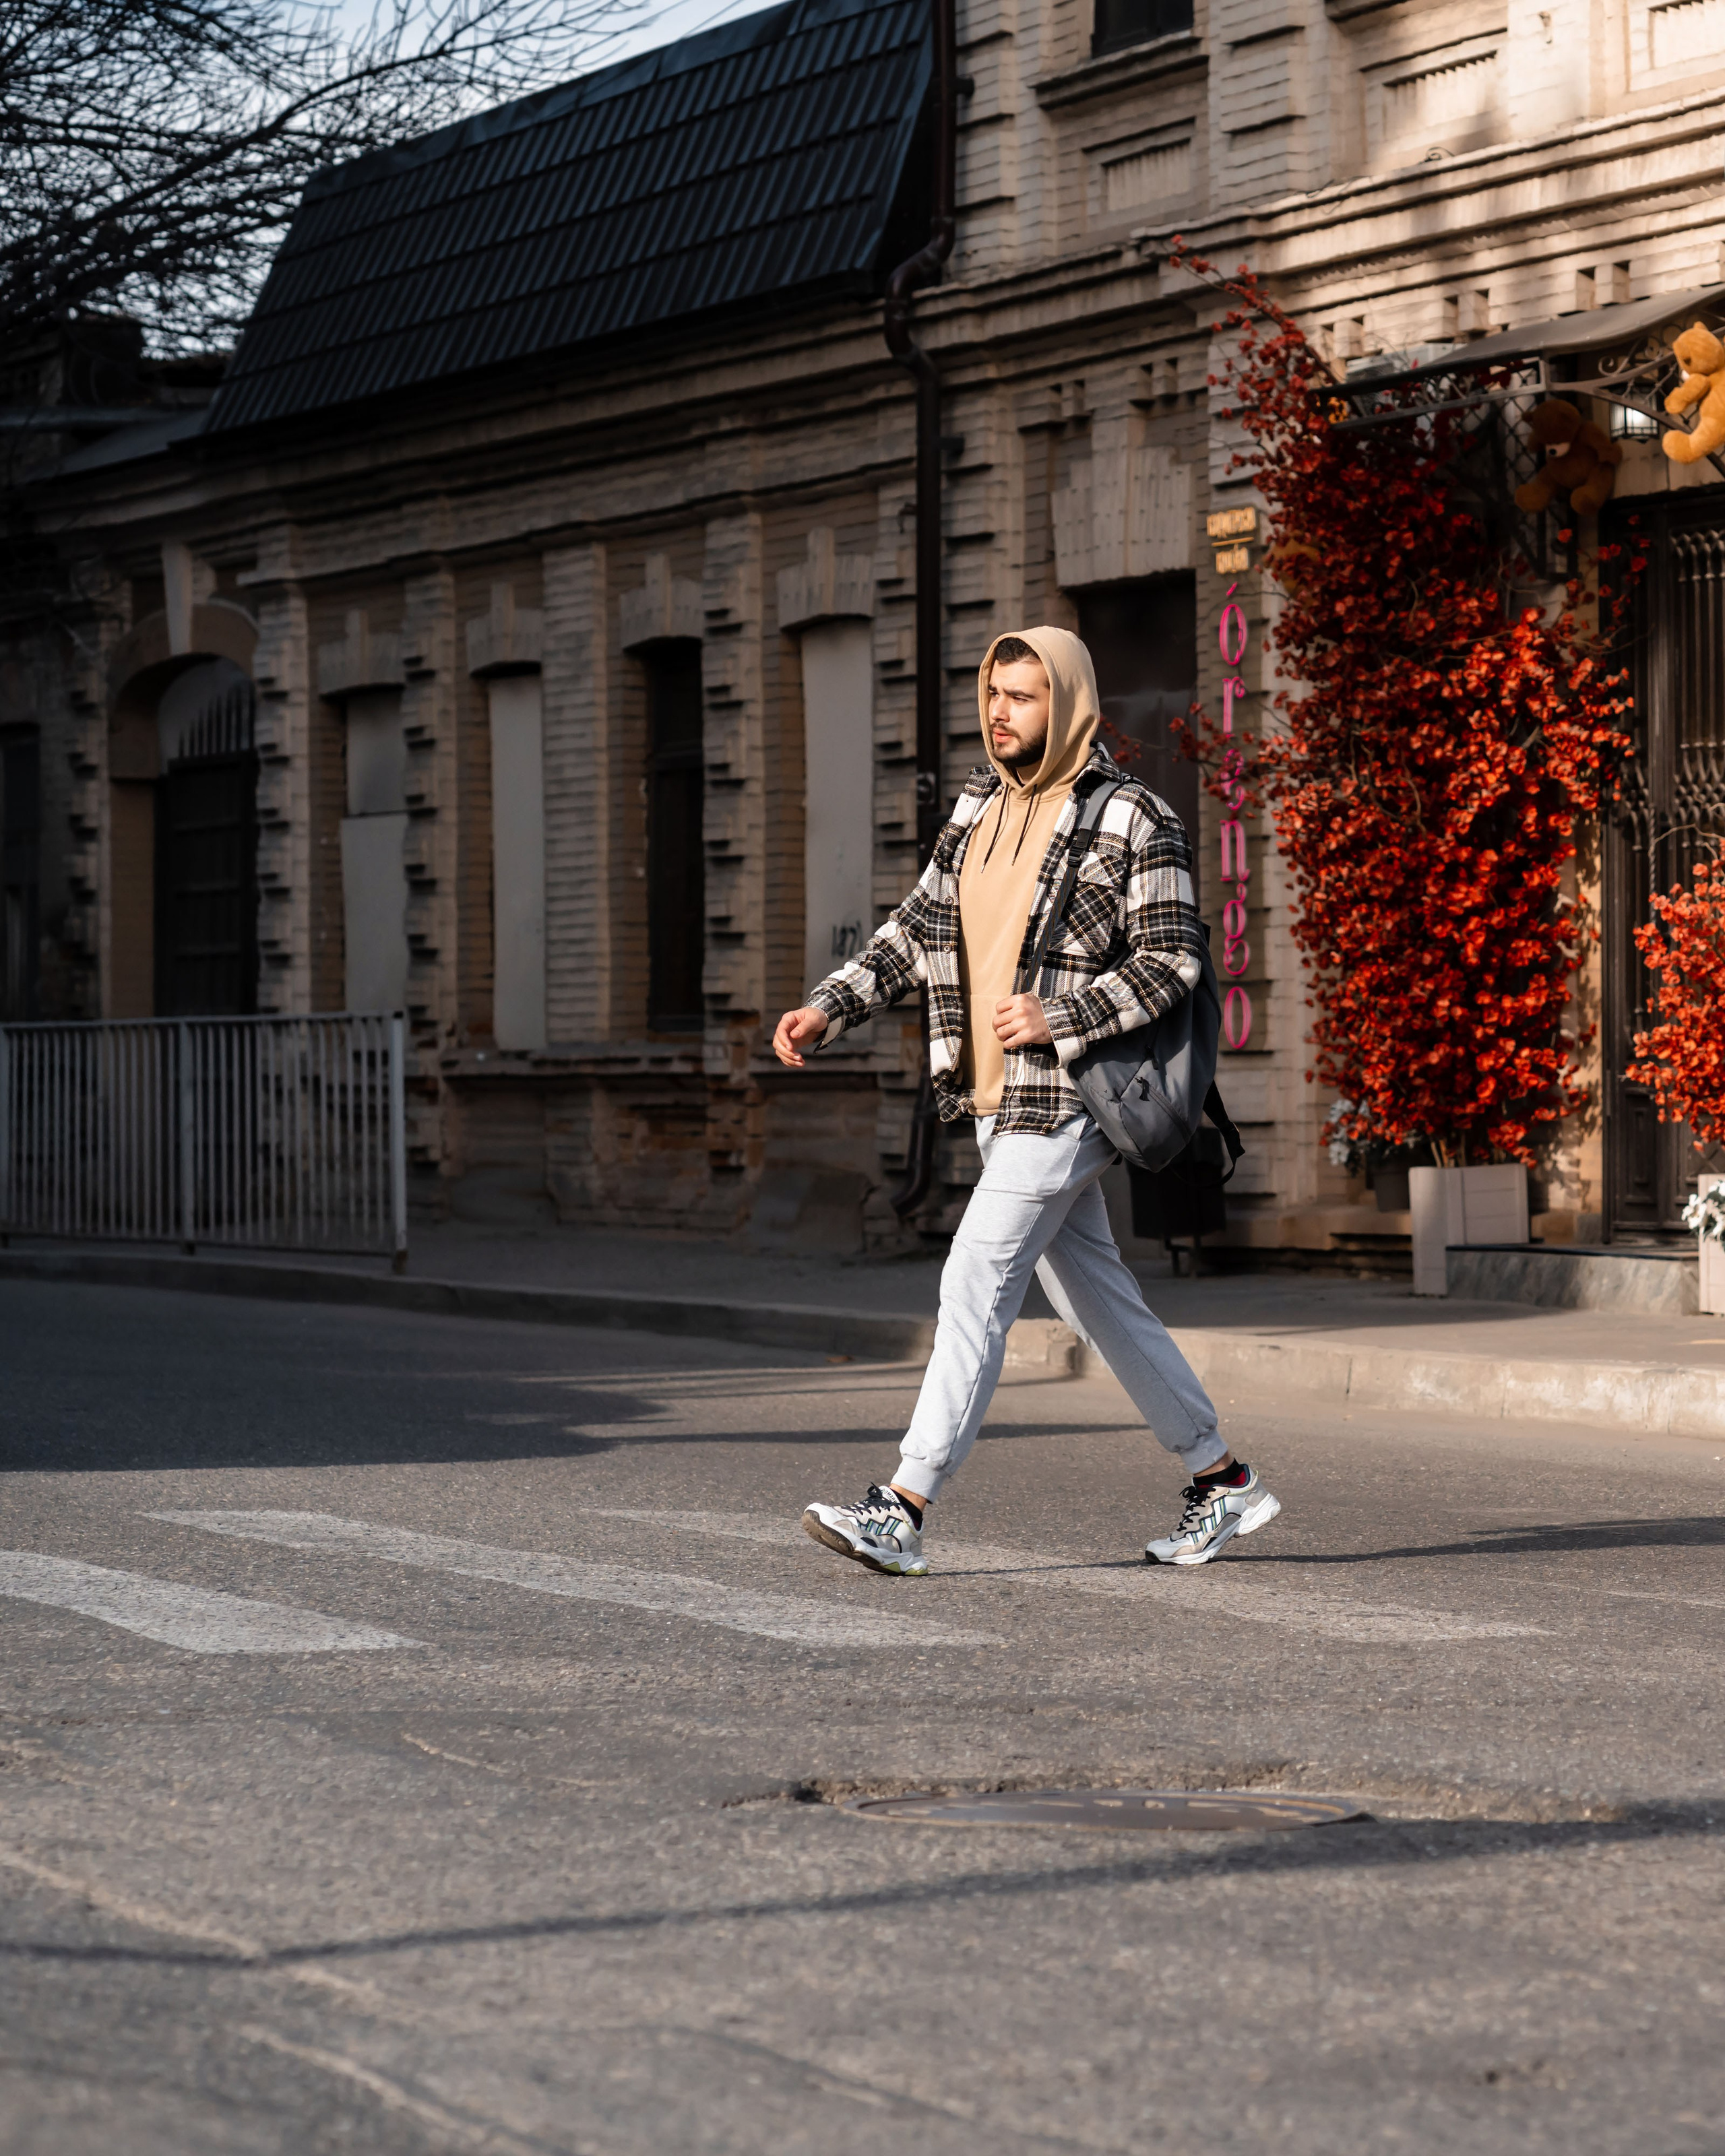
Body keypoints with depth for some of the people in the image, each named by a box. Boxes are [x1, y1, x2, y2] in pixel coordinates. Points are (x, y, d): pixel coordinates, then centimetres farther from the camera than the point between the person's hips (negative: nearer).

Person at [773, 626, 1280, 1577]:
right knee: (1096, 1299, 13)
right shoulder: (979, 806, 13)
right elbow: (915, 929, 15)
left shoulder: (1135, 821, -9)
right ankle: (1222, 1480, 24)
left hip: (1064, 1101, -8)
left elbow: (1172, 958, -12)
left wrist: (1061, 1017, -23)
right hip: (995, 1101, 8)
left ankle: (903, 1508, -16)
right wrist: (828, 1008, 3)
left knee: (975, 1284, -14)